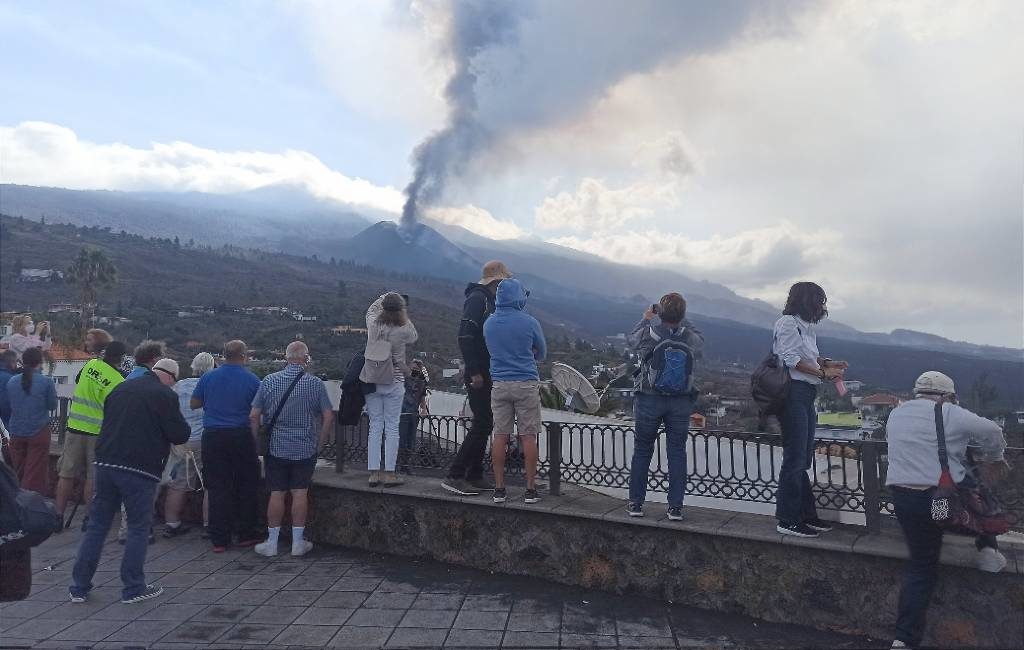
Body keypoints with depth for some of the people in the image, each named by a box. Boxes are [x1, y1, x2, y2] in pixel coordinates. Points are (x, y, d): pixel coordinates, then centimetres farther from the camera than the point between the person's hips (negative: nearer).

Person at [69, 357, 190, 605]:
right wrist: (180, 425, 11)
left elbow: (108, 423, 23)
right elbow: (180, 435, -9)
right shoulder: (165, 395, -9)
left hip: (105, 464, 6)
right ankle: (133, 588, 11)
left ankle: (79, 587, 20)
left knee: (97, 525, 14)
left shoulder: (120, 388, 13)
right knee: (139, 528, 5)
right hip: (139, 470, -6)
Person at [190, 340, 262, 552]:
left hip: (212, 437, 2)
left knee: (217, 487, 7)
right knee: (247, 486, 11)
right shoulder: (252, 380, -5)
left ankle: (219, 539, 11)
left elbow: (193, 403, 11)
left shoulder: (208, 377, 2)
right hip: (241, 436, -2)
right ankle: (246, 534, 17)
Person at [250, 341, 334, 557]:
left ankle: (272, 542, 17)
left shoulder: (269, 381, -2)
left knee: (276, 493, 8)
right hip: (305, 448, -1)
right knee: (300, 493, 6)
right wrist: (320, 444, 2)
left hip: (276, 447, 1)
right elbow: (328, 417, -9)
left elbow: (254, 416, -1)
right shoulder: (316, 384, -7)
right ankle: (297, 543, 13)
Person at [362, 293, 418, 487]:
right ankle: (389, 474, 7)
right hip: (394, 383, -3)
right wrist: (405, 317, 9)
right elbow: (414, 338, 10)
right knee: (392, 428, 4)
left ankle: (373, 473, 10)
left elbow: (371, 308, 19)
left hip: (372, 382, 3)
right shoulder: (404, 330, -14)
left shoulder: (373, 324, -5)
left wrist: (386, 297, 19)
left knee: (375, 427, 9)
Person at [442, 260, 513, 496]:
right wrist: (474, 372, -24)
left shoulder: (490, 300, 18)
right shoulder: (477, 298, -12)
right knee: (482, 424, -10)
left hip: (488, 374, 10)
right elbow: (465, 337, -21)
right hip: (478, 374, -10)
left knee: (484, 424, 11)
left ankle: (474, 476, 19)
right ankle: (454, 476, -4)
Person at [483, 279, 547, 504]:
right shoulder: (529, 322, -6)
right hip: (526, 384, -3)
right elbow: (542, 354, 9)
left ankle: (499, 488, 11)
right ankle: (530, 489, 7)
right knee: (528, 437, 2)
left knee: (500, 436, 6)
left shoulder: (488, 323, 4)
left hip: (499, 385, 3)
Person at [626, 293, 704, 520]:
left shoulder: (648, 333, -13)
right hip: (681, 402, 1)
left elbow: (632, 338, 10)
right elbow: (701, 340, 16)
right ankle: (675, 506, 12)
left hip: (649, 400, -1)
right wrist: (683, 321, 22)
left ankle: (636, 503, 17)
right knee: (677, 452, 9)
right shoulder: (690, 337, -9)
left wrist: (645, 318, 24)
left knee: (642, 450, 11)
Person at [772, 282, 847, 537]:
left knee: (804, 459, 14)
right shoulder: (787, 323, -8)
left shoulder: (807, 326, 21)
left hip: (807, 396, 10)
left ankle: (806, 514, 24)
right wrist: (823, 373, -14)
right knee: (795, 458, -7)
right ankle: (788, 520, 1)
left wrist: (827, 363, 8)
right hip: (794, 393, -10)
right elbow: (791, 359, -14)